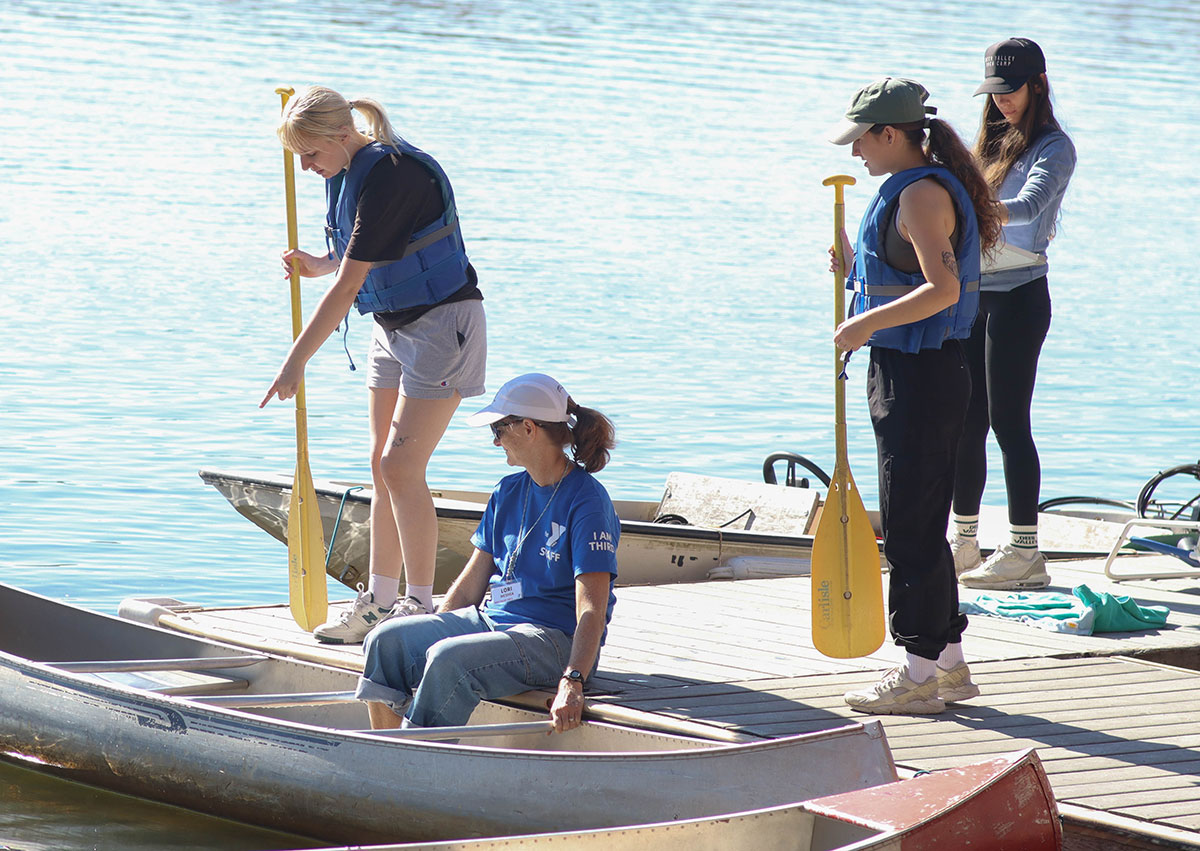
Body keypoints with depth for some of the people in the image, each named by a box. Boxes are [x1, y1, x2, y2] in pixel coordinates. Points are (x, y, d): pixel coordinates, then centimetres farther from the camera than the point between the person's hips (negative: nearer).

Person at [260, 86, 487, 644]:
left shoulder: (391, 176, -26)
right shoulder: (346, 171, 3)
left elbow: (348, 285, -26)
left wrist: (295, 363, -23)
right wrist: (316, 264, -4)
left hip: (442, 322, -9)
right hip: (392, 325, 9)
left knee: (401, 466, -12)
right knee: (382, 466, 9)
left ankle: (420, 606, -6)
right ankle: (380, 601, 16)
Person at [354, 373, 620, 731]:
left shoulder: (586, 501, -12)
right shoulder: (509, 492, 13)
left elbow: (592, 610, -21)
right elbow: (469, 587, 17)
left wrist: (572, 683, -33)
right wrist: (432, 634, 8)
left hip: (554, 639, -8)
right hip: (489, 619, 8)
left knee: (448, 660, -33)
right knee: (388, 640, -11)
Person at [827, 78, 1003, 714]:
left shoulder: (923, 194, -17)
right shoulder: (914, 189, 15)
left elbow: (942, 288, -27)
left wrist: (868, 323, -24)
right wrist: (855, 266, 12)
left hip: (919, 376, -11)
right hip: (906, 371, 11)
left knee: (911, 526, -5)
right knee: (919, 523, 15)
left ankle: (923, 673, 0)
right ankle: (947, 662, 21)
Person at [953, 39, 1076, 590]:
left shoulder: (1053, 147, -6)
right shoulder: (992, 141, 18)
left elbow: (1031, 204, -24)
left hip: (1019, 294, -7)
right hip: (974, 294, 7)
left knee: (1008, 423, -8)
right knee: (965, 422, 7)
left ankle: (1025, 553, -5)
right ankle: (963, 546, 14)